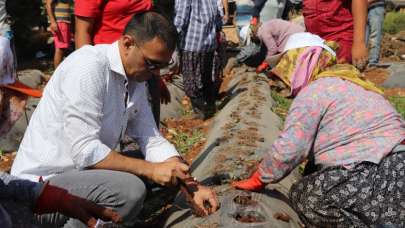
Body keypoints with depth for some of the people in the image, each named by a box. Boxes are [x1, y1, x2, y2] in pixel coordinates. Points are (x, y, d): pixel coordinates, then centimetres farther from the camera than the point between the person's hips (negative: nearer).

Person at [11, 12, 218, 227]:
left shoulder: (137, 80, 3)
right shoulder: (88, 66, -22)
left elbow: (152, 141, 4)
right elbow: (85, 151, -26)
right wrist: (151, 169, -22)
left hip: (80, 172, 9)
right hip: (41, 186, -9)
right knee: (130, 189, -29)